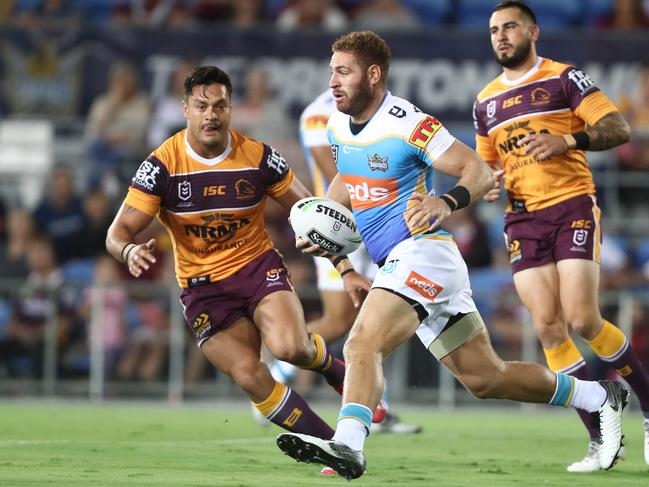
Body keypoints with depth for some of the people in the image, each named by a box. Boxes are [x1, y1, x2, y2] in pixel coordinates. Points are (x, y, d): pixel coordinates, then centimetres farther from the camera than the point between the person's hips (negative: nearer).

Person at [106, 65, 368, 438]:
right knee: (250, 376, -17)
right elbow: (119, 232, -14)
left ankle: (339, 372, 8)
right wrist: (130, 251, -38)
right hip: (202, 287, 0)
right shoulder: (162, 165, -12)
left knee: (290, 347, -28)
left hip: (259, 266, 0)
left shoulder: (259, 157, -9)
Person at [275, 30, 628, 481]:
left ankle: (347, 446, -42)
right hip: (396, 263, 9)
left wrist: (447, 203, -33)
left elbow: (479, 171, -14)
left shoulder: (406, 123, -14)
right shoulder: (338, 126, 10)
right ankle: (601, 397, 24)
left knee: (362, 346, -29)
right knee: (485, 377, 13)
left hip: (422, 252, -9)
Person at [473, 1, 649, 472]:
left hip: (572, 207, -5)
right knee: (548, 328, -7)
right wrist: (488, 184, 3)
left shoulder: (565, 78, 1)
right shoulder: (486, 101, 16)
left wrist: (567, 141, -21)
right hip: (522, 220, 5)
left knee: (582, 320, -17)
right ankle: (602, 440, -2)